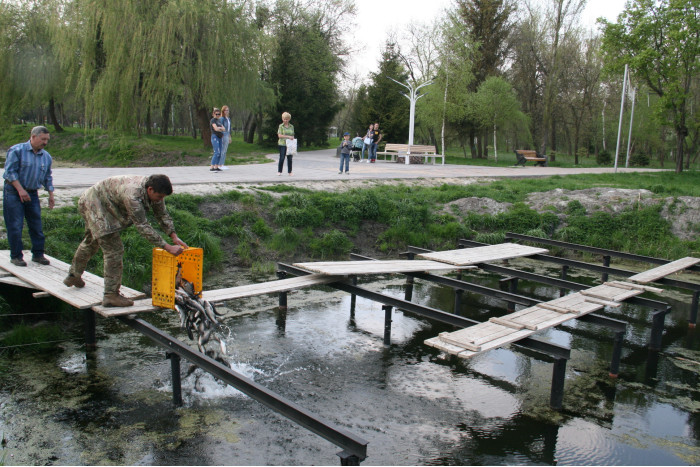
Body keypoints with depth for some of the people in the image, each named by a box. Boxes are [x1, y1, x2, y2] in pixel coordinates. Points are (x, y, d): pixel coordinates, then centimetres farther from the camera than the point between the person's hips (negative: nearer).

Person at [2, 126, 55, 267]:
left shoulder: (46, 156, 9)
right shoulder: (17, 150, -8)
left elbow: (47, 177, 18)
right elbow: (10, 171, -13)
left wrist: (51, 194, 11)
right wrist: (21, 190, -19)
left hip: (32, 194, 5)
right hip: (13, 193, -5)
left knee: (37, 225, 5)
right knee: (15, 226, -3)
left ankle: (38, 254, 15)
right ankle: (16, 256, 5)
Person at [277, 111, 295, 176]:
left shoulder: (291, 126, 11)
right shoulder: (281, 126, 0)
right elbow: (279, 135, -9)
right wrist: (288, 137, -16)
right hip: (282, 144, -3)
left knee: (290, 158, 2)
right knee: (282, 158, -3)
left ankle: (289, 172, 11)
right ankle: (279, 171, 9)